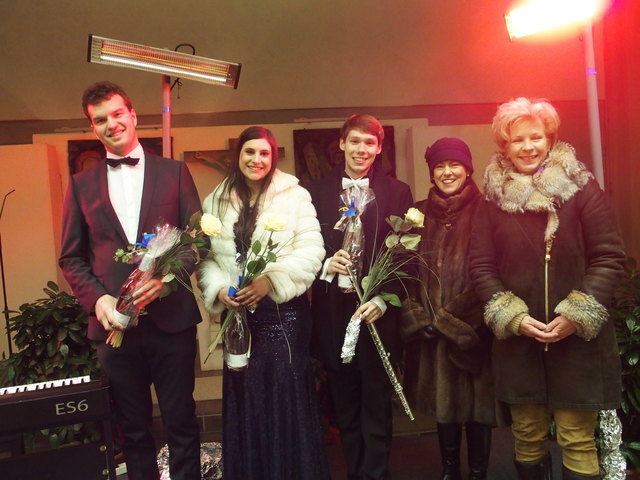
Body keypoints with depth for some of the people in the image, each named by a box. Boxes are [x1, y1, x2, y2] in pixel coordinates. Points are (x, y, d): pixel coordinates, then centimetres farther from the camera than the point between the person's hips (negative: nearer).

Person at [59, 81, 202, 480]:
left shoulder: (174, 171, 6)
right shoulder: (82, 184, 9)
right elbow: (71, 257, 9)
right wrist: (97, 298, -8)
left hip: (171, 316, -1)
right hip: (114, 322, 2)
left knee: (181, 423, 9)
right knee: (133, 428, 14)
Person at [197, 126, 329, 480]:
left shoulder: (294, 195, 0)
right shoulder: (215, 202, 9)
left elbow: (310, 250, -7)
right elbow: (205, 257, 8)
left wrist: (270, 281, -18)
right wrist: (218, 289, -10)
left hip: (284, 311, -2)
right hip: (238, 312, 3)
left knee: (288, 397, 1)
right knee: (245, 400, 8)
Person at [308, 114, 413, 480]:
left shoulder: (397, 192, 3)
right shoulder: (318, 192, 7)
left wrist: (383, 300, -11)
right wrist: (326, 264, -15)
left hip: (377, 315, -2)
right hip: (332, 315, 2)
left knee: (377, 407, 5)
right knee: (345, 409, 13)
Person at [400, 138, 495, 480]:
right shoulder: (420, 213, 9)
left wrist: (451, 319, -11)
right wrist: (419, 317, -5)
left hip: (472, 328, -3)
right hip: (429, 329, 4)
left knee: (476, 400, 6)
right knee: (442, 400, 13)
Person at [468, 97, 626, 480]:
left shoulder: (581, 188, -1)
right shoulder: (495, 197, 5)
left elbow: (609, 257, -4)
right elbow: (481, 265, 2)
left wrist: (577, 315, -13)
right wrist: (513, 317, -9)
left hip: (577, 339, -2)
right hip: (518, 341, 2)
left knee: (578, 441, 1)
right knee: (527, 437, 10)